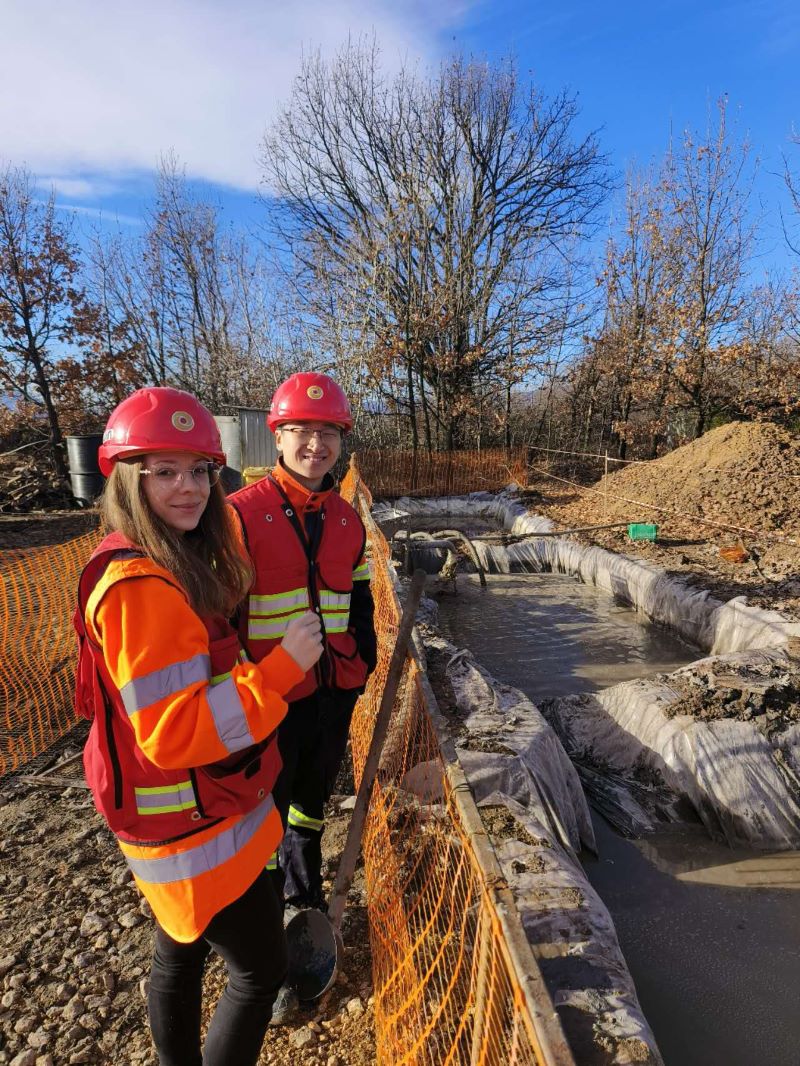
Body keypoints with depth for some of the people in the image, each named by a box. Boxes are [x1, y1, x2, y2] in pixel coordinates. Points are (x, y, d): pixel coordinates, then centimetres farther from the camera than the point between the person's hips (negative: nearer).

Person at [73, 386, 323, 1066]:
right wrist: (283, 666, -28)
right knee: (262, 967, 9)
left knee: (182, 951, 27)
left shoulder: (177, 565, 2)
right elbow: (172, 734, -29)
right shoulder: (142, 588, -28)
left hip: (193, 812, 9)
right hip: (193, 827, -9)